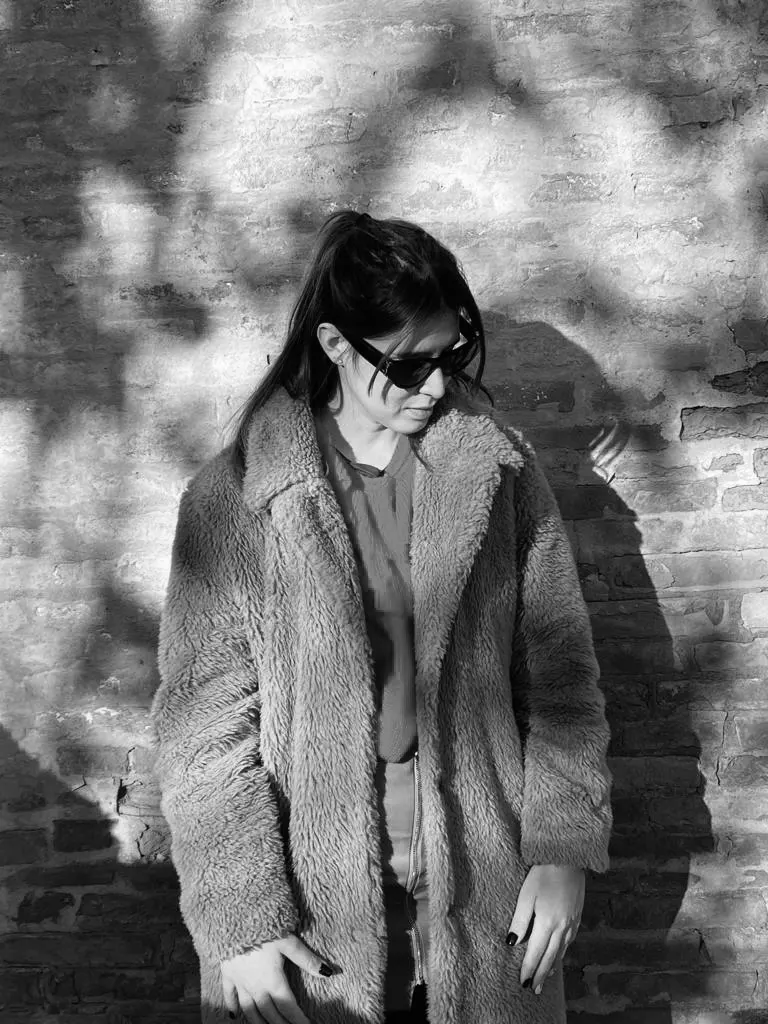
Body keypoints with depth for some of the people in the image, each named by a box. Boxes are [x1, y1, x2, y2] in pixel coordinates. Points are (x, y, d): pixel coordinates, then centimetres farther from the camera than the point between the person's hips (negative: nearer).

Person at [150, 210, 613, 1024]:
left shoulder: (500, 470, -2)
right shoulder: (231, 498, -9)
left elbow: (559, 672, 0)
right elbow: (204, 720, -8)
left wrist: (563, 851, -5)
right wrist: (241, 922, -11)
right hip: (310, 913, -1)